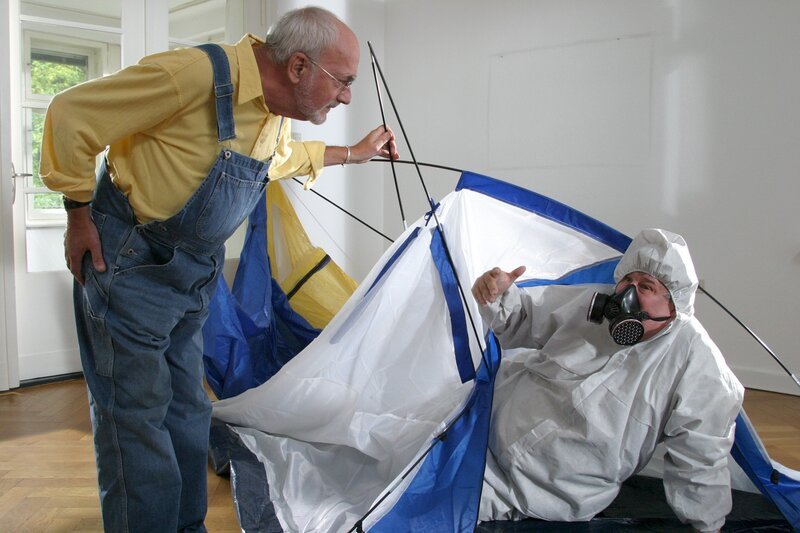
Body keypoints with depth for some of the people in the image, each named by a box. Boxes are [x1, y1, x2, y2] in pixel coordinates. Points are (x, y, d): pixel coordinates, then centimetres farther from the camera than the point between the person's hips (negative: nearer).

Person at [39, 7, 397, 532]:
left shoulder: (278, 115, 1)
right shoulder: (196, 75, -26)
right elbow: (71, 115, -19)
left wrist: (354, 153, 21)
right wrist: (79, 216, -13)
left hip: (196, 269, 8)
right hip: (130, 265, -8)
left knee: (187, 412, 14)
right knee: (136, 414, -2)